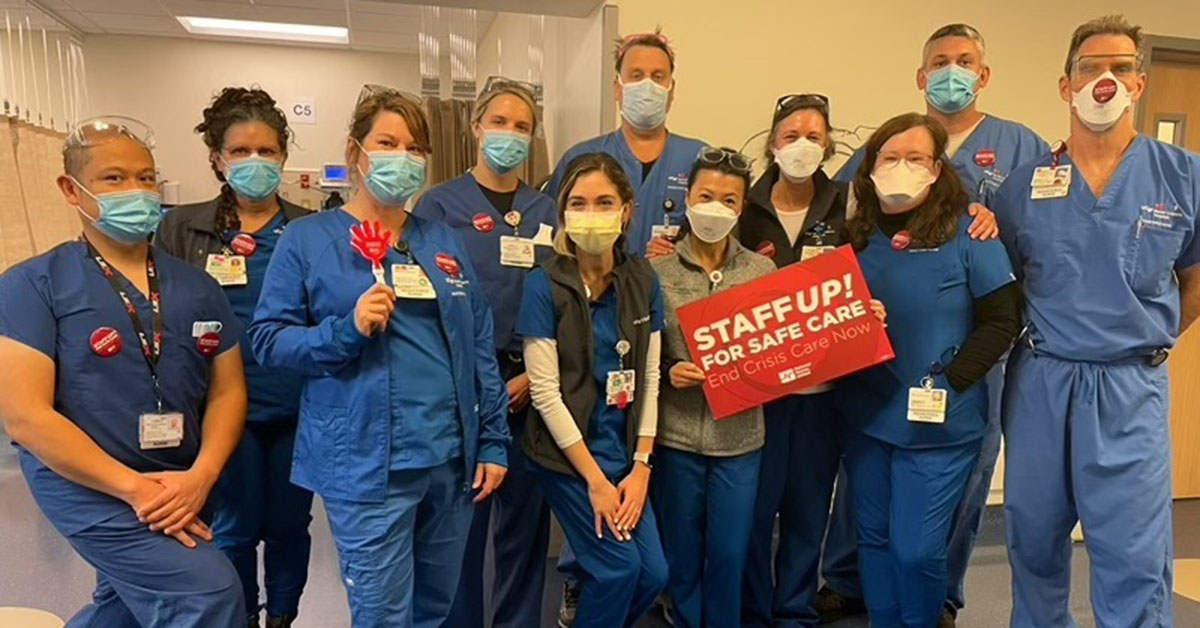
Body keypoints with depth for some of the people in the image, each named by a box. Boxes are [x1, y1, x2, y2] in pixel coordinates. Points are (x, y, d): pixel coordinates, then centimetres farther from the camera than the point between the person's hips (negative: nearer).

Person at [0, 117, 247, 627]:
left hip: (183, 487, 6)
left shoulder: (197, 287, 5)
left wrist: (200, 476, -13)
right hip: (89, 488, -5)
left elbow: (228, 390, 3)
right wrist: (136, 488, -20)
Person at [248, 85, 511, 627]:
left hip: (452, 458, 5)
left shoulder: (444, 242, 10)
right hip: (366, 466, -4)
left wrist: (492, 441, 5)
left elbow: (480, 347, 9)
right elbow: (268, 340, -5)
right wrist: (346, 329, -22)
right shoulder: (307, 239, -1)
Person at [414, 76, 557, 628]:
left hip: (530, 384, 3)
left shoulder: (545, 210, 9)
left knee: (525, 516, 11)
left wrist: (533, 375, -6)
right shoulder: (439, 204, -1)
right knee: (460, 518, 7)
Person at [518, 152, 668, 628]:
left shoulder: (643, 282, 0)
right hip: (566, 453, -4)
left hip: (624, 449, 5)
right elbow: (545, 393, -14)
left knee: (654, 574, 5)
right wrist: (595, 479, -13)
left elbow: (649, 379, 2)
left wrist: (640, 466, -3)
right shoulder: (544, 285, -14)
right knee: (621, 567, -3)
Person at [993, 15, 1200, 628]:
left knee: (1134, 558, 0)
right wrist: (1047, 340, 6)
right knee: (1033, 542, 15)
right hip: (1037, 380, 2)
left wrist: (1145, 339, 11)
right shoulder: (1023, 183, 1)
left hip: (1130, 389, -1)